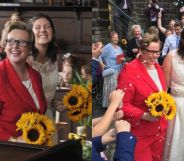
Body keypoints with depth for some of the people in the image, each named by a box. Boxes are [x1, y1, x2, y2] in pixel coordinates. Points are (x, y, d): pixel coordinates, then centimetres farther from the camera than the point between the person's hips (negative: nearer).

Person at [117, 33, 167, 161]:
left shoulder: (158, 67, 7)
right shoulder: (129, 70, -18)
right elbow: (122, 104, -19)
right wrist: (144, 115, -26)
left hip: (160, 129, 7)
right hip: (139, 133, -7)